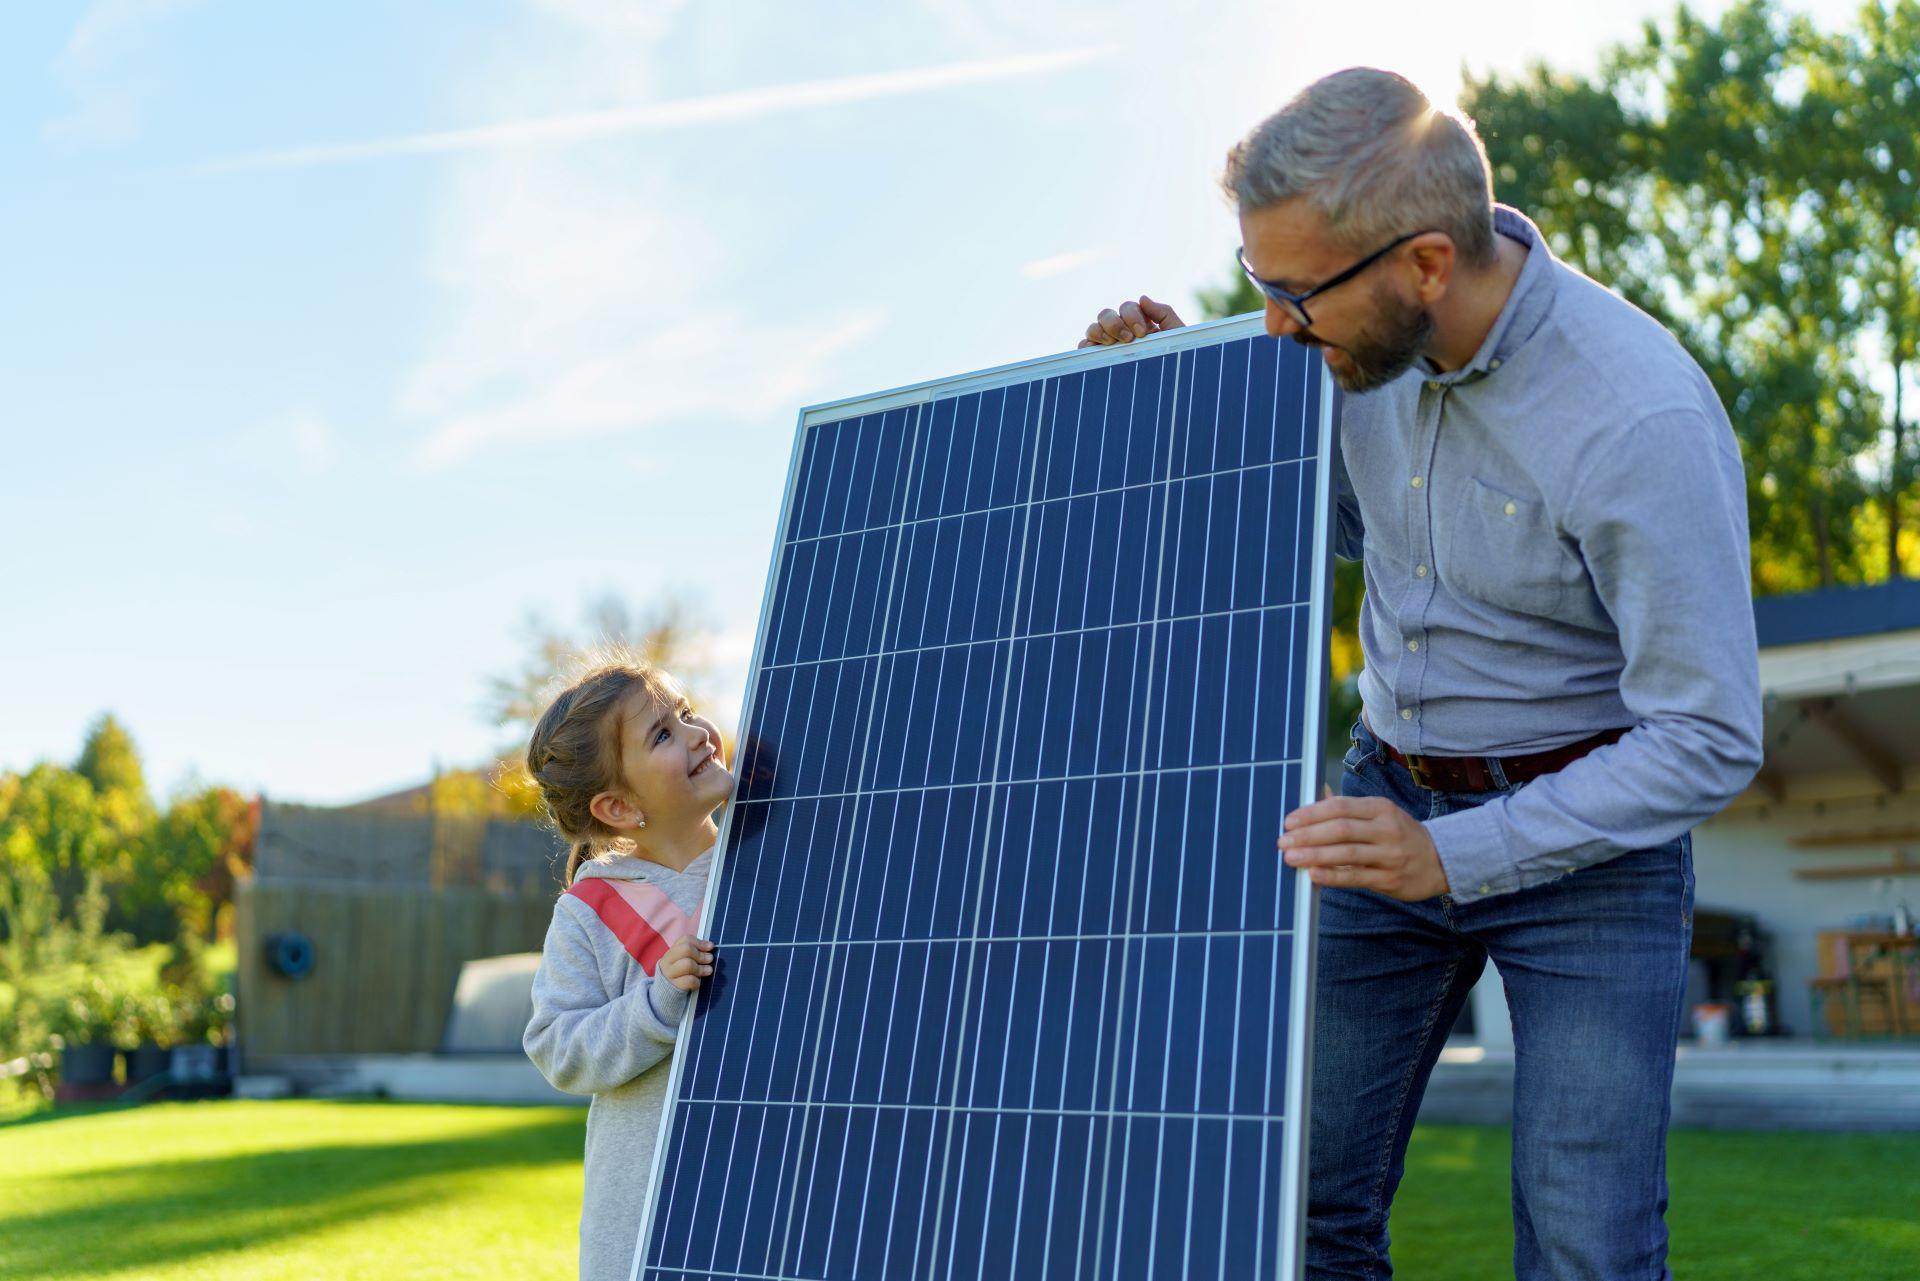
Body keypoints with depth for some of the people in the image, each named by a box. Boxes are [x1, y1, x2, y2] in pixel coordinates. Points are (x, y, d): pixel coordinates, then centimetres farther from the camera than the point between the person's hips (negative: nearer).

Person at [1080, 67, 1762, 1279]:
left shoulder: (1646, 422, -27)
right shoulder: (1381, 330, -6)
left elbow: (1708, 741, -22)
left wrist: (1450, 858, -30)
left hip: (1591, 831, -5)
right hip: (1394, 799, 6)